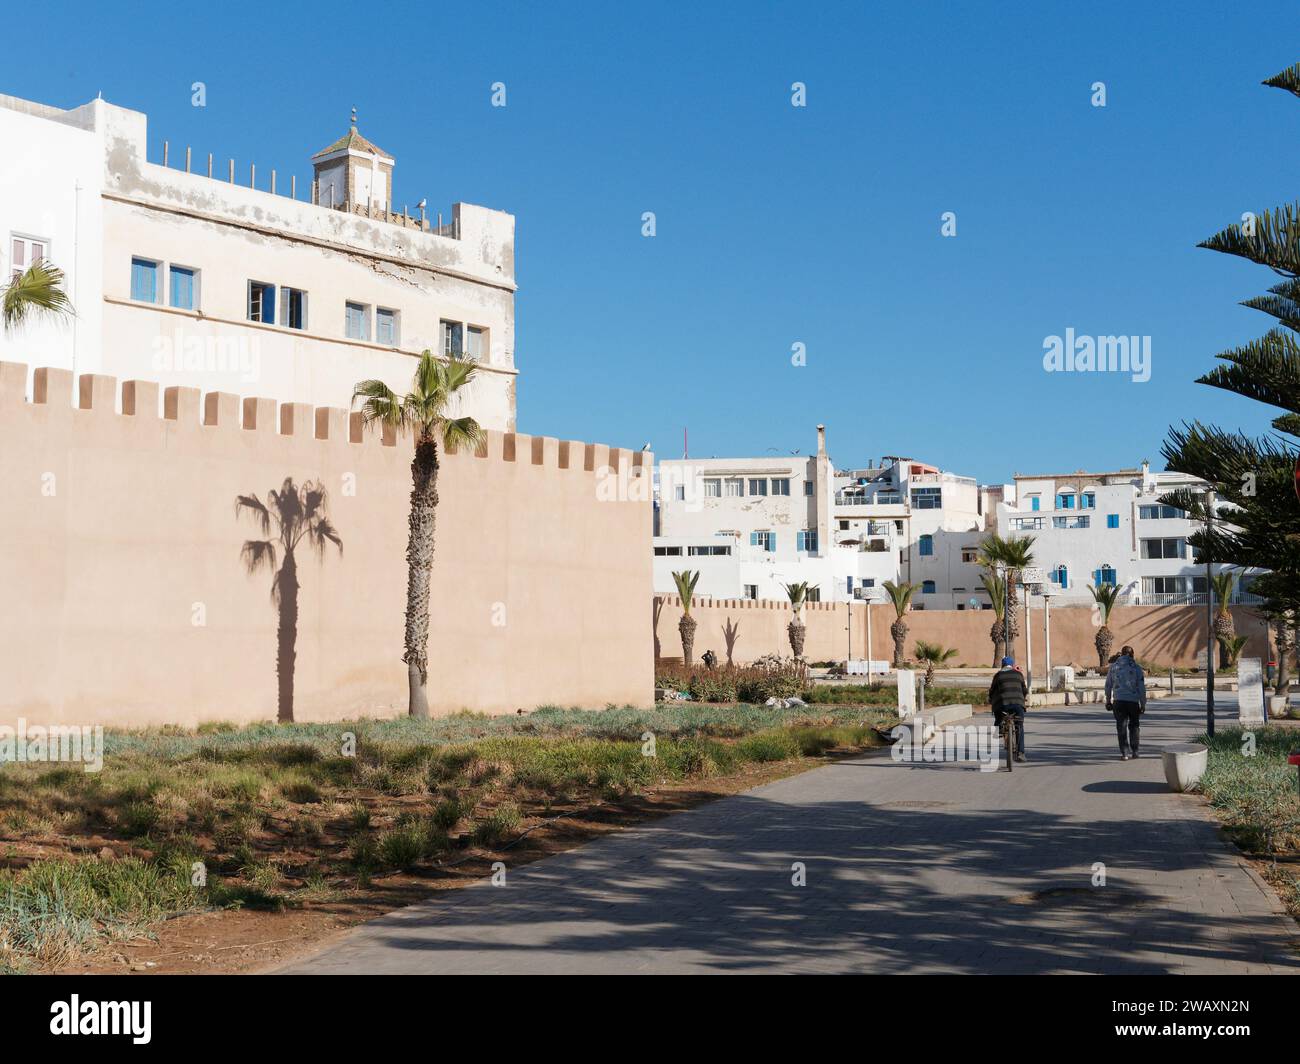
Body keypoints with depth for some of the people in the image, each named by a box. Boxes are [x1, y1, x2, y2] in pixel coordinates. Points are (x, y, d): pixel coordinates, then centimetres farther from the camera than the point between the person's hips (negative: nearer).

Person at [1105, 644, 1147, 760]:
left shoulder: (1113, 667, 5)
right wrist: (1143, 705, 4)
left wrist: (1108, 701, 21)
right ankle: (1134, 752, 18)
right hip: (1133, 701, -1)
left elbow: (1108, 686, 10)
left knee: (1122, 727, 4)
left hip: (1118, 702, 1)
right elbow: (1142, 688, -2)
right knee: (1133, 726, 16)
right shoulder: (1136, 668, -1)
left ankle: (1125, 753, -2)